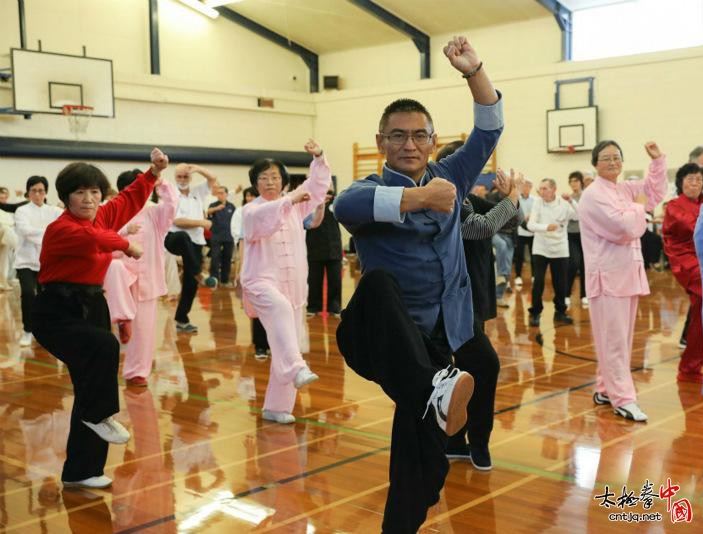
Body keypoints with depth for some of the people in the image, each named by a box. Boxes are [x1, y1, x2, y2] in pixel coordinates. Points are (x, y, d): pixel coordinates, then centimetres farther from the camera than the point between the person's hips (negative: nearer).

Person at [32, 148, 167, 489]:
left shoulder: (101, 217, 6)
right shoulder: (61, 229, -17)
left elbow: (130, 200, 22)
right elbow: (94, 238, -36)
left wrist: (153, 172, 14)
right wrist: (127, 246, -21)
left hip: (91, 306, 8)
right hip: (56, 313, -8)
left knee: (90, 390, 9)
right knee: (104, 345, -35)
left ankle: (80, 472, 21)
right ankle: (99, 416, -11)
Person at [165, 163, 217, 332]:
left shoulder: (197, 192, 13)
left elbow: (213, 179, 17)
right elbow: (177, 221, -13)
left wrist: (197, 169, 1)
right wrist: (202, 223, -10)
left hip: (195, 243, 5)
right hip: (175, 239, -5)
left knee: (191, 282, 3)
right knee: (184, 236, -43)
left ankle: (182, 319, 13)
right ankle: (198, 273, -41)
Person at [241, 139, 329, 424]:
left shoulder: (294, 204, 15)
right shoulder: (251, 210, -1)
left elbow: (318, 185, 16)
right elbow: (262, 217, -25)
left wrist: (319, 158, 3)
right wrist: (291, 200, -33)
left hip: (294, 286, 6)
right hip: (262, 282, -6)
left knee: (286, 344, 4)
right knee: (280, 308, -40)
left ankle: (277, 407, 15)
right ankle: (298, 369, -56)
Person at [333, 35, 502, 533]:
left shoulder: (448, 179, 13)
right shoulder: (371, 189, -3)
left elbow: (489, 129, 11)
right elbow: (345, 207, -28)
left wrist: (474, 71, -2)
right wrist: (419, 197, -35)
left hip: (436, 341, 4)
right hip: (381, 338, -4)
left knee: (422, 453, 3)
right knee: (378, 282, -37)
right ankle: (436, 387, -47)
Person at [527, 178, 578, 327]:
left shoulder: (564, 204, -5)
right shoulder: (538, 203, -5)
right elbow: (530, 225, -15)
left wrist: (571, 201, -29)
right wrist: (546, 227, -32)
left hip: (560, 250, 1)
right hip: (540, 249, -1)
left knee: (560, 283, 7)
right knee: (538, 282, -5)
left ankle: (560, 312, 24)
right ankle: (535, 313, 8)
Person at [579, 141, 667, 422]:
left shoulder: (625, 189, 13)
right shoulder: (593, 195, -13)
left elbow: (656, 191, 26)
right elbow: (624, 228, -21)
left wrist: (658, 160, 14)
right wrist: (638, 207, -4)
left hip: (629, 273, 9)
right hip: (608, 276, -9)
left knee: (622, 338, 14)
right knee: (614, 340, -6)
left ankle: (606, 389, 24)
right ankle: (623, 399, -3)